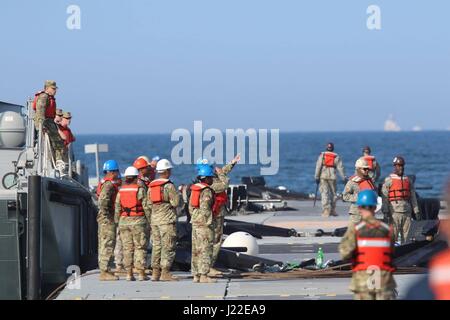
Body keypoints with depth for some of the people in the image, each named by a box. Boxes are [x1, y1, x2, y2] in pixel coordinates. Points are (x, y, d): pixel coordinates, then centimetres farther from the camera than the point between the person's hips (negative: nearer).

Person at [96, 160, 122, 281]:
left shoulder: (108, 184, 18)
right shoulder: (109, 185, -15)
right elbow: (102, 202, -25)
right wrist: (107, 217, -21)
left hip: (106, 220, 11)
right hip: (107, 220, -11)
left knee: (104, 245, 12)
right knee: (108, 245, -11)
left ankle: (104, 271, 16)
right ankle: (104, 272, -12)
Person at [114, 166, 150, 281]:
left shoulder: (121, 191, 5)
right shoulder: (140, 190, -7)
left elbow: (117, 209, 7)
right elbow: (146, 207, -7)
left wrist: (118, 223, 13)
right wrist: (150, 221, 0)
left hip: (124, 220, 4)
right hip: (138, 220, -4)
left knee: (127, 248, 7)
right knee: (140, 247, 0)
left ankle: (129, 274, 4)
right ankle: (141, 273, -3)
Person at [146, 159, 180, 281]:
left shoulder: (151, 186, 11)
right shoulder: (169, 186, -10)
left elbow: (149, 204, 12)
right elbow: (176, 202, -13)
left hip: (154, 219, 7)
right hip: (167, 219, -7)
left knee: (156, 245, 10)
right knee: (168, 246, -5)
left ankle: (155, 272, 10)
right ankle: (165, 273, -9)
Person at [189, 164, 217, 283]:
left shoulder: (194, 189, 12)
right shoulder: (207, 191, -14)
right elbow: (205, 208, -20)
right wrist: (208, 223, -14)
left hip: (195, 221, 9)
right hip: (204, 223, -9)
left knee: (196, 249, 11)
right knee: (206, 249, -7)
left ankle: (196, 275, 14)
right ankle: (203, 275, -11)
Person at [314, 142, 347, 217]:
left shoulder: (322, 155, 4)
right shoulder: (336, 156, 6)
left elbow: (318, 166, -3)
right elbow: (340, 167, 2)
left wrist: (317, 177, -3)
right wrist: (344, 177, 3)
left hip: (323, 176, -1)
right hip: (332, 176, 1)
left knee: (324, 193, -2)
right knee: (333, 193, 12)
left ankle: (326, 211, -11)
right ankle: (332, 210, 13)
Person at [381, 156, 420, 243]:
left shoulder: (408, 180, 14)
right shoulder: (388, 180, 0)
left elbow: (413, 197, 16)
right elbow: (384, 198, -5)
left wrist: (416, 211, 11)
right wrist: (386, 213, -12)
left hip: (407, 212, 4)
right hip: (394, 212, -4)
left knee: (406, 236, 5)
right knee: (393, 236, -7)